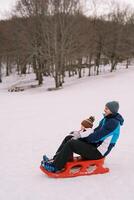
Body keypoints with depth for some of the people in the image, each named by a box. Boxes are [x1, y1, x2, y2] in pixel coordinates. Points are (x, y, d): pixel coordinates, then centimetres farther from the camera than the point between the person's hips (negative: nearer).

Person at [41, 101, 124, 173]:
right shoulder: (106, 119, 12)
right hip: (95, 145, 10)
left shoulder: (113, 122, -18)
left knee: (71, 144, -21)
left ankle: (55, 166, -14)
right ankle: (56, 160, 0)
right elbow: (96, 131, 12)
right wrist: (79, 134, -2)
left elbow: (97, 136, -23)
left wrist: (80, 135, -12)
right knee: (68, 138, 1)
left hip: (98, 152, -10)